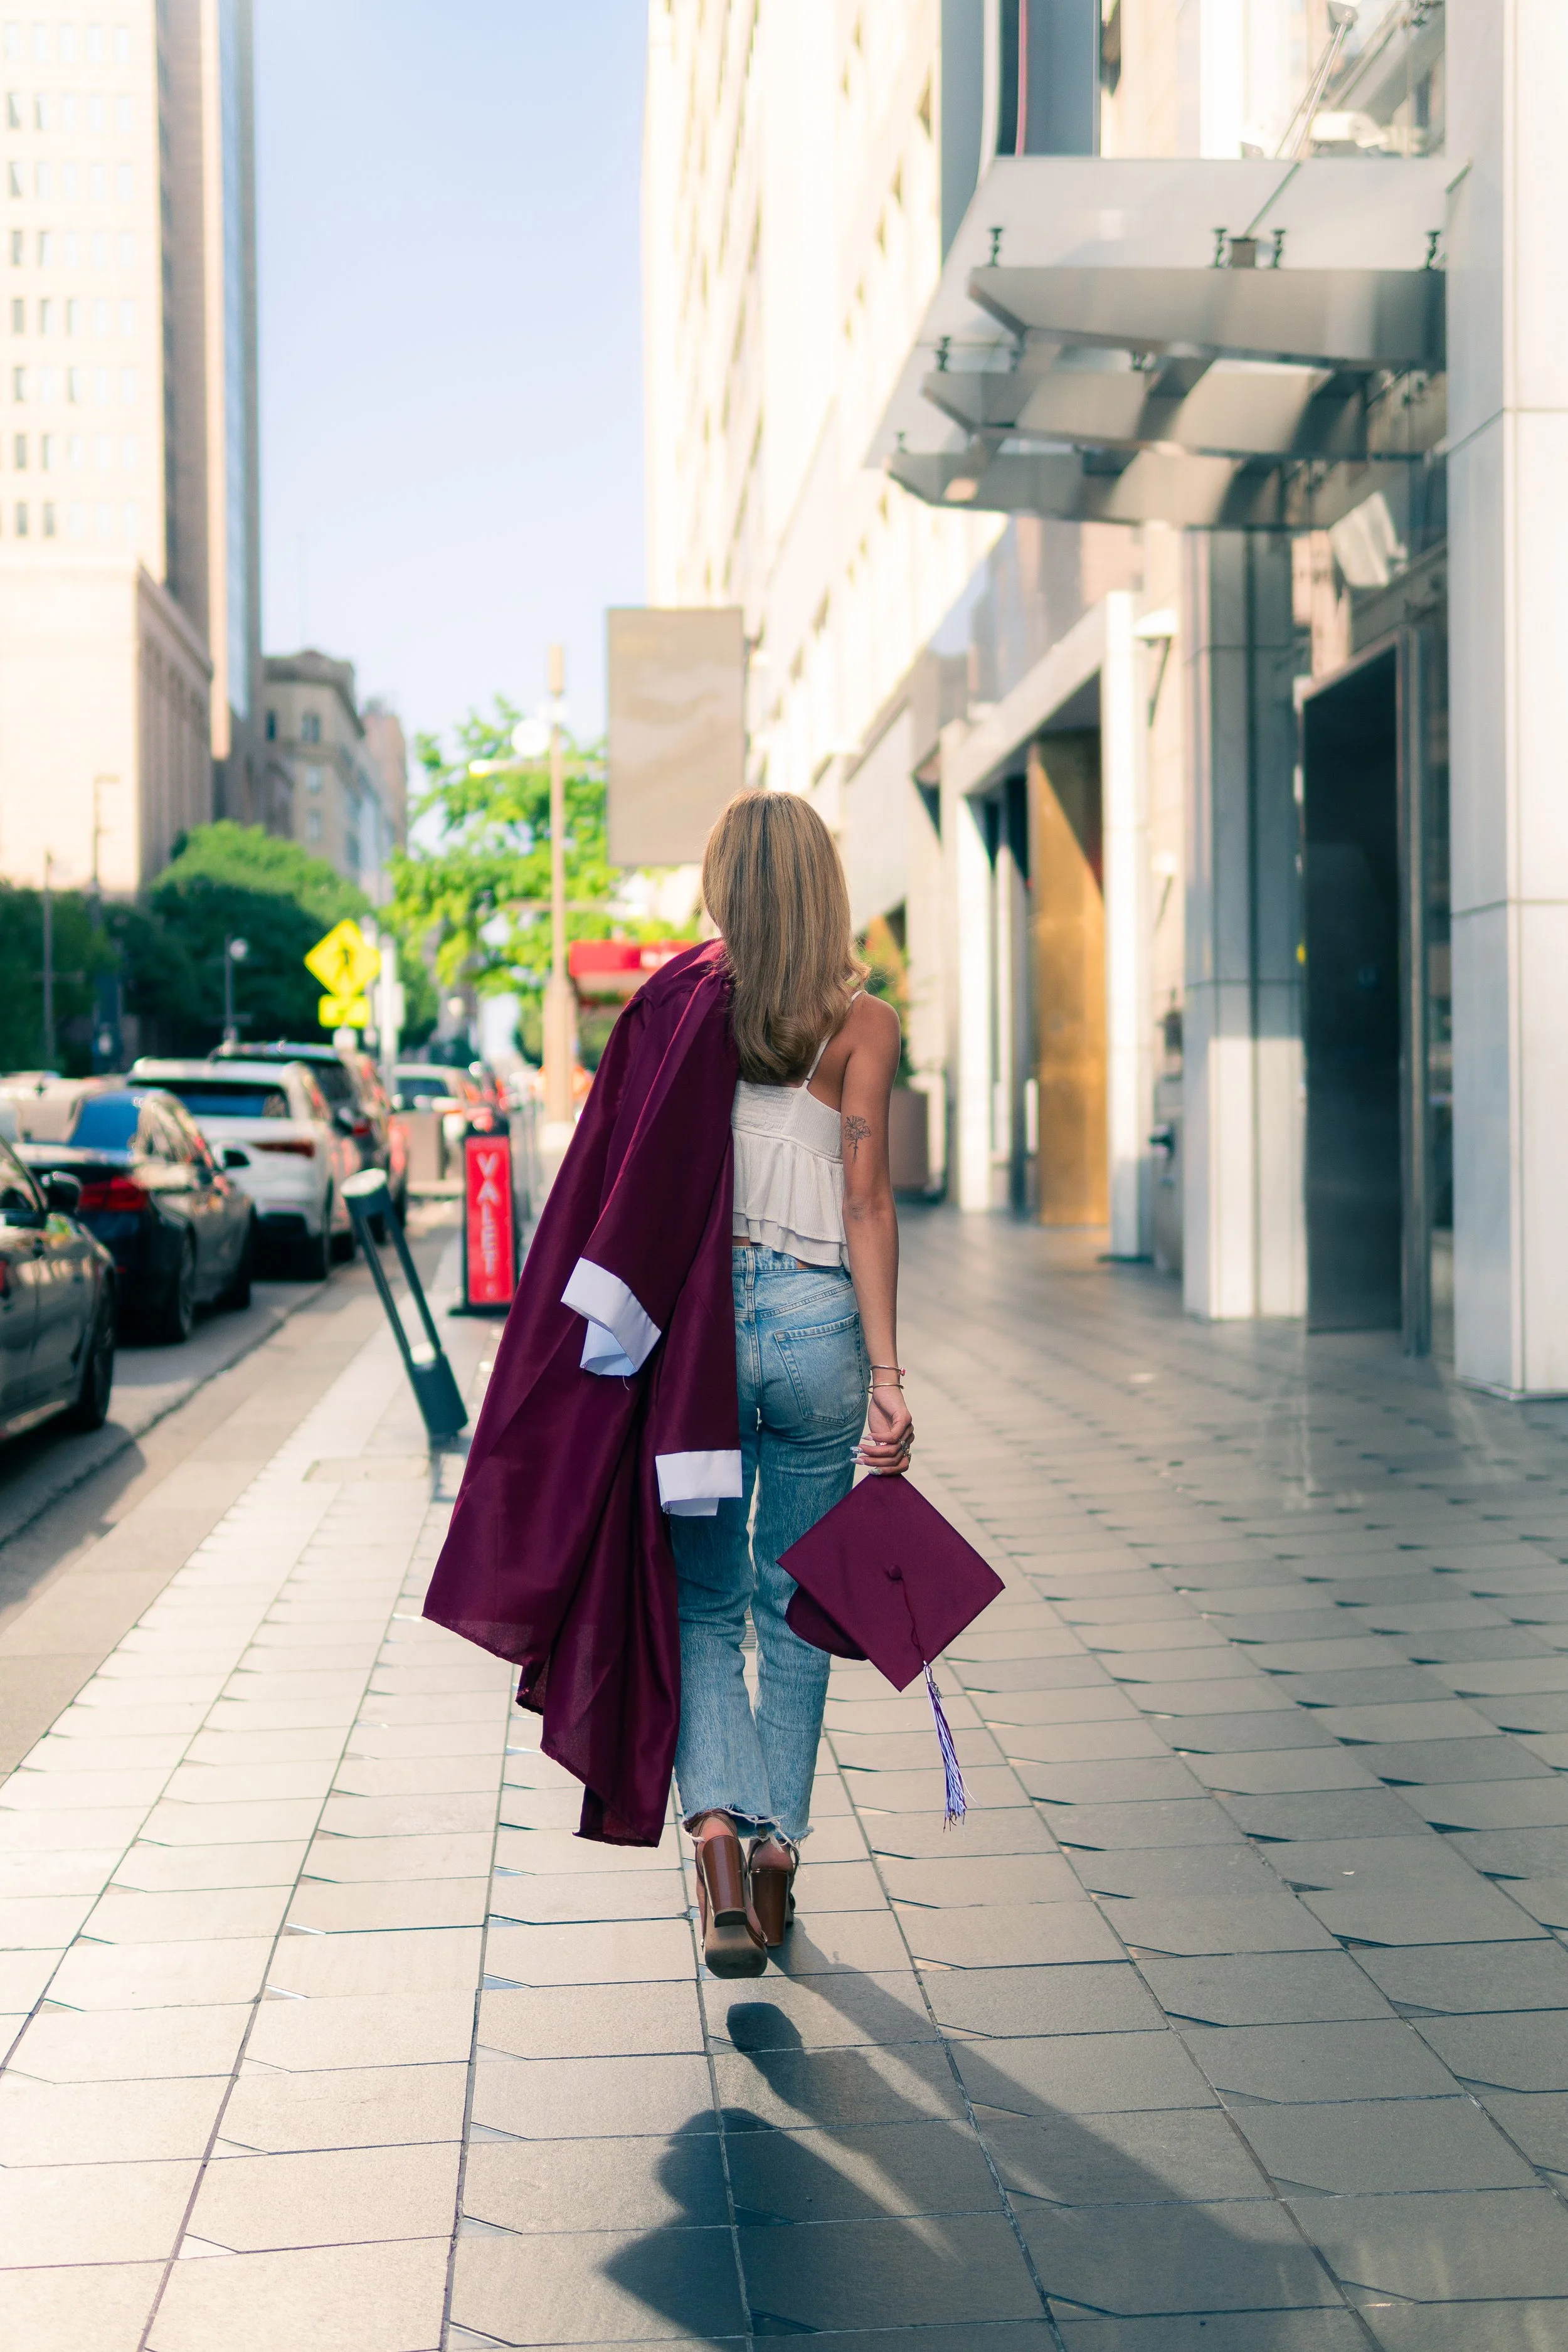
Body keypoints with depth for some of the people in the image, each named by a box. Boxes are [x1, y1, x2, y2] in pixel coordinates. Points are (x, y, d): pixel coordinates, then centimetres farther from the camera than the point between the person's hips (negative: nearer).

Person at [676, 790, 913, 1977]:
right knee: (796, 1600, 14)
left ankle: (718, 1824, -10)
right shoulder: (864, 1023, 0)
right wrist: (887, 1370, -7)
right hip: (818, 1317, 0)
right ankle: (779, 1852, 19)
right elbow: (866, 1199, -7)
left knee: (704, 1600, 10)